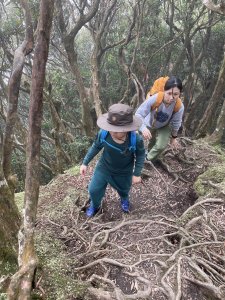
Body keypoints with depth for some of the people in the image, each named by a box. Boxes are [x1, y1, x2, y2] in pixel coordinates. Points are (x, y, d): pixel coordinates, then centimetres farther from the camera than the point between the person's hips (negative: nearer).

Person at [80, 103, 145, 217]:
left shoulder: (136, 139, -34)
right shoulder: (103, 133, -32)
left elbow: (141, 155, -12)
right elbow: (96, 147, -9)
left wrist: (137, 174, -10)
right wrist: (85, 163, -4)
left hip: (124, 172, 0)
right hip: (103, 167, 1)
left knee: (123, 189, 27)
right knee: (94, 190, 13)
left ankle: (124, 200, 67)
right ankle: (94, 205, 51)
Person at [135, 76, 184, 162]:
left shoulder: (179, 106, -35)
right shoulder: (154, 99, -44)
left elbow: (176, 123, -15)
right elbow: (139, 114, -37)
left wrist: (173, 137, 0)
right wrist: (143, 128, -55)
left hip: (164, 127, 1)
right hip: (149, 124, 0)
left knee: (161, 146, -12)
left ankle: (148, 160, 18)